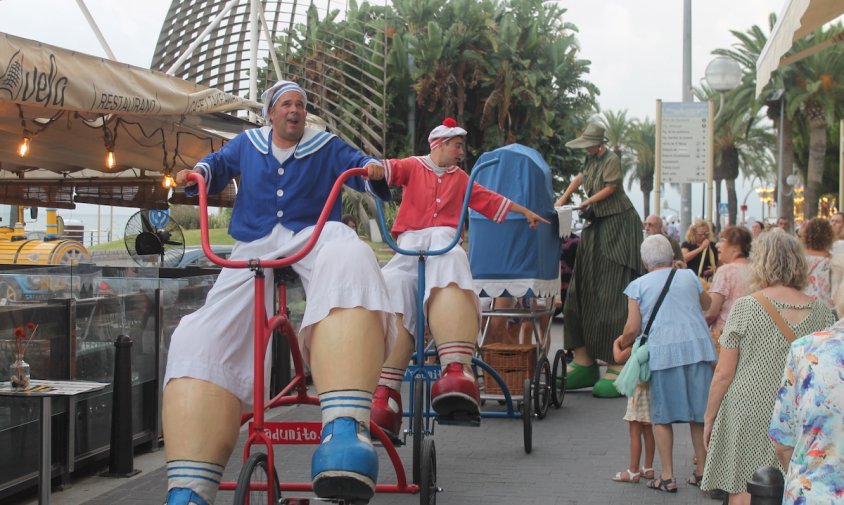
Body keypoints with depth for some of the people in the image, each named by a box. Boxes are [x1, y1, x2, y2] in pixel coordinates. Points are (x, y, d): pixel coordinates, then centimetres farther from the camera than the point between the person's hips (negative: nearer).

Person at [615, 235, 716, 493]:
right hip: (697, 347, 3)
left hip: (662, 352, -3)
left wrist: (622, 343, 20)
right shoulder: (688, 276, 13)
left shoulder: (638, 286, 5)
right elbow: (706, 304, 31)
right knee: (699, 413, 11)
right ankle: (701, 470, 17)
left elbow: (632, 329, 0)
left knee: (662, 416, 5)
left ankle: (667, 476, 4)